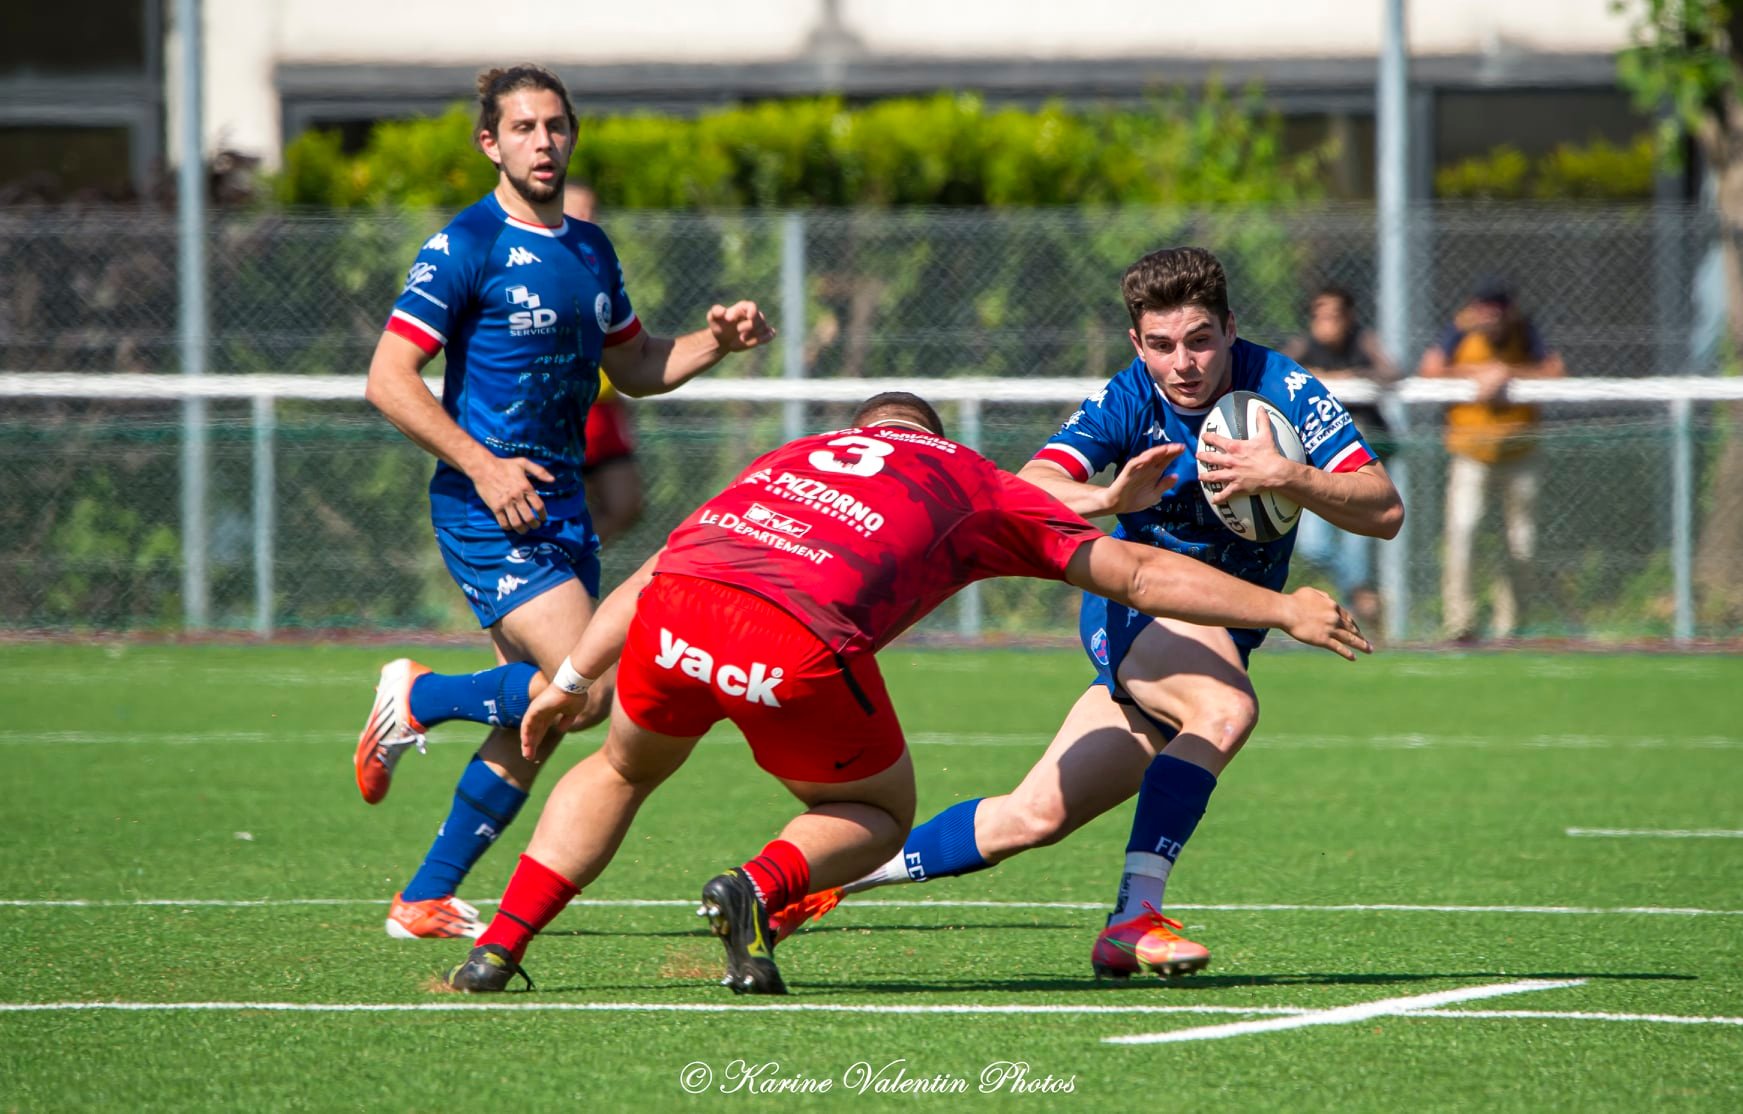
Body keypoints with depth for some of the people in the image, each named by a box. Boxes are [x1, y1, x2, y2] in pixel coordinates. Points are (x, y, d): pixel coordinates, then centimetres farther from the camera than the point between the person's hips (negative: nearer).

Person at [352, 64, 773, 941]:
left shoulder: (590, 250, 14)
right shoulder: (467, 246, -9)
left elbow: (634, 368, 26)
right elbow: (388, 380, -13)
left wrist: (715, 342, 7)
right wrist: (483, 466, -21)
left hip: (559, 507, 8)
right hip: (485, 510, -8)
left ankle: (425, 901, 14)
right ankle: (417, 700, 3)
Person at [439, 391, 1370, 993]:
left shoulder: (791, 456, 36)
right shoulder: (974, 483, 28)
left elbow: (655, 574, 35)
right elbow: (1141, 576, 29)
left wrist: (571, 679, 41)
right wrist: (1283, 611, 38)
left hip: (674, 617, 4)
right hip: (801, 644, -4)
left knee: (622, 771, 32)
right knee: (877, 817, 23)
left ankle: (499, 944, 17)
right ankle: (761, 886, -7)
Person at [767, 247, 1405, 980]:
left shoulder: (1284, 391, -15)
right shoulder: (1126, 403, -16)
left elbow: (1385, 512, -22)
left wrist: (1288, 475, -39)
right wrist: (1107, 498, -51)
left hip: (1219, 634, 3)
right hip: (1134, 609, -3)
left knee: (1036, 817, -1)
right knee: (1225, 707, -35)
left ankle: (838, 871, 14)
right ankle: (1133, 918, -35)